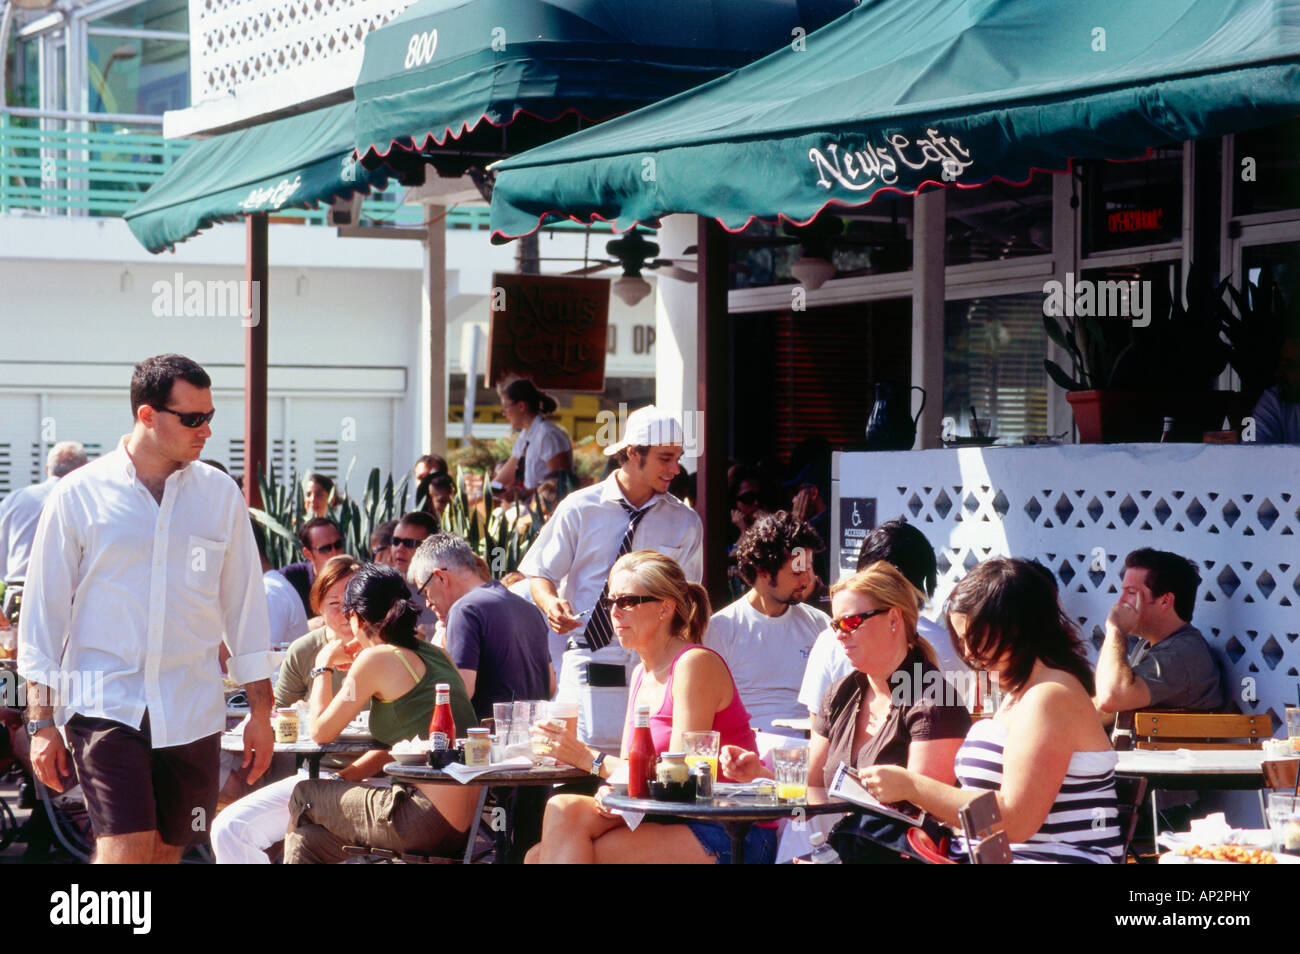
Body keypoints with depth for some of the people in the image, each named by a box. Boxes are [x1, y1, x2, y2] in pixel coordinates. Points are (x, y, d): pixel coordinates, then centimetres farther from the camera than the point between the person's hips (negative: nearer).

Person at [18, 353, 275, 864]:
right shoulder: (78, 495, -1)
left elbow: (245, 607, 12)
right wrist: (41, 723, 0)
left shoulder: (220, 494, 6)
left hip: (192, 715, 3)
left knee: (166, 851, 8)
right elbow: (43, 613, 3)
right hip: (106, 707, -3)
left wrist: (261, 712, 11)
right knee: (125, 851, -16)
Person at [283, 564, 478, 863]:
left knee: (303, 797, 14)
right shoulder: (434, 654, 16)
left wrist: (323, 667, 13)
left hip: (429, 822, -8)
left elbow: (320, 732, 1)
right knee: (308, 838, 18)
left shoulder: (377, 658, -8)